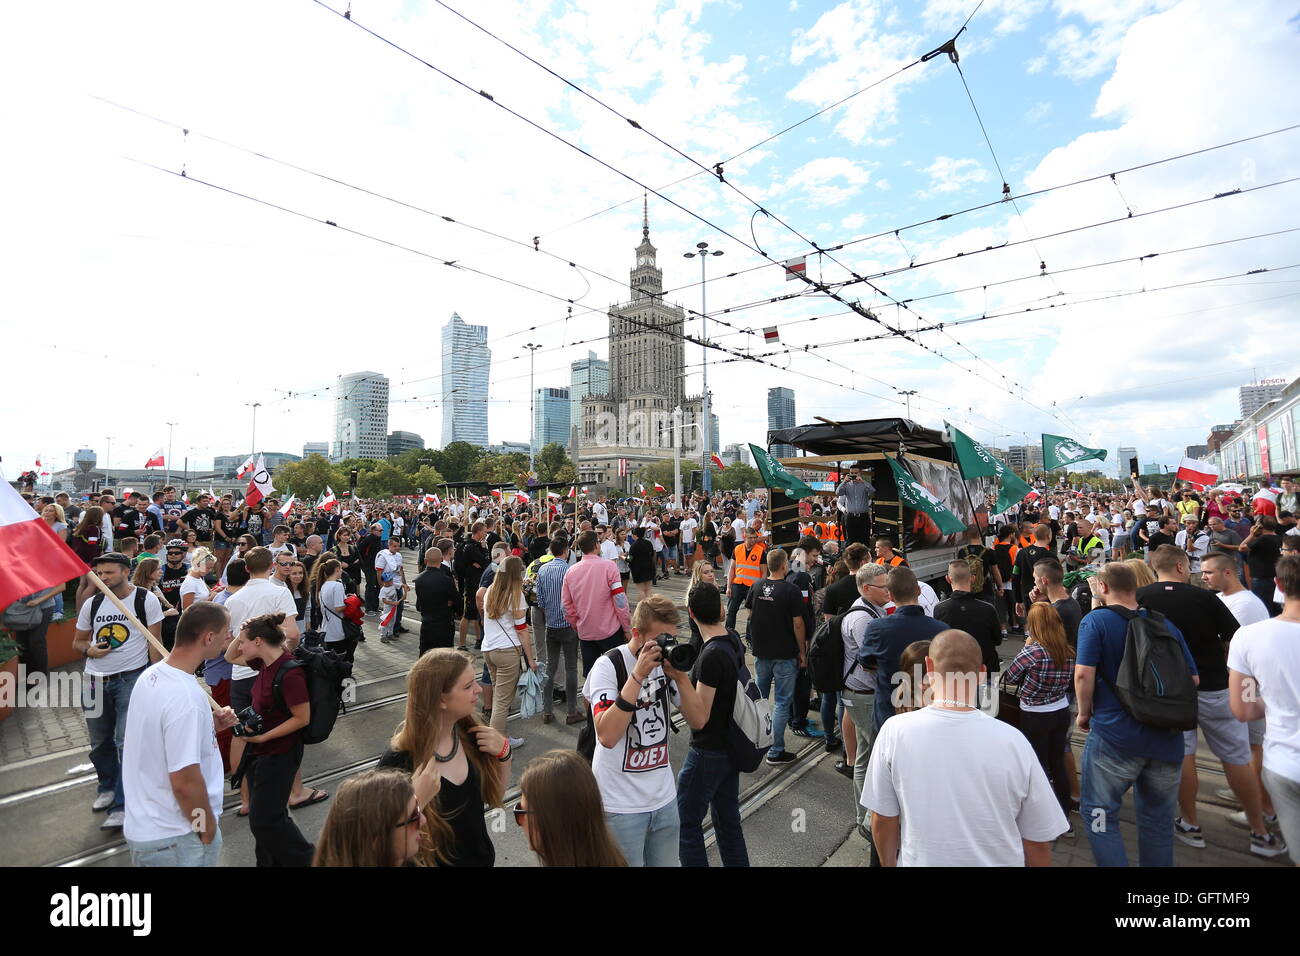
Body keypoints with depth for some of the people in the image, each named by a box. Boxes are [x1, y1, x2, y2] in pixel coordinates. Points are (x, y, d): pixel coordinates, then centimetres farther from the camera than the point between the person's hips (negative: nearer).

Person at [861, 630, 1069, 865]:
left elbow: (882, 821, -9)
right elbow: (1038, 843, -7)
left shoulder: (895, 731, -20)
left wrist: (889, 864, 9)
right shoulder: (1014, 741, -18)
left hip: (921, 860, -1)